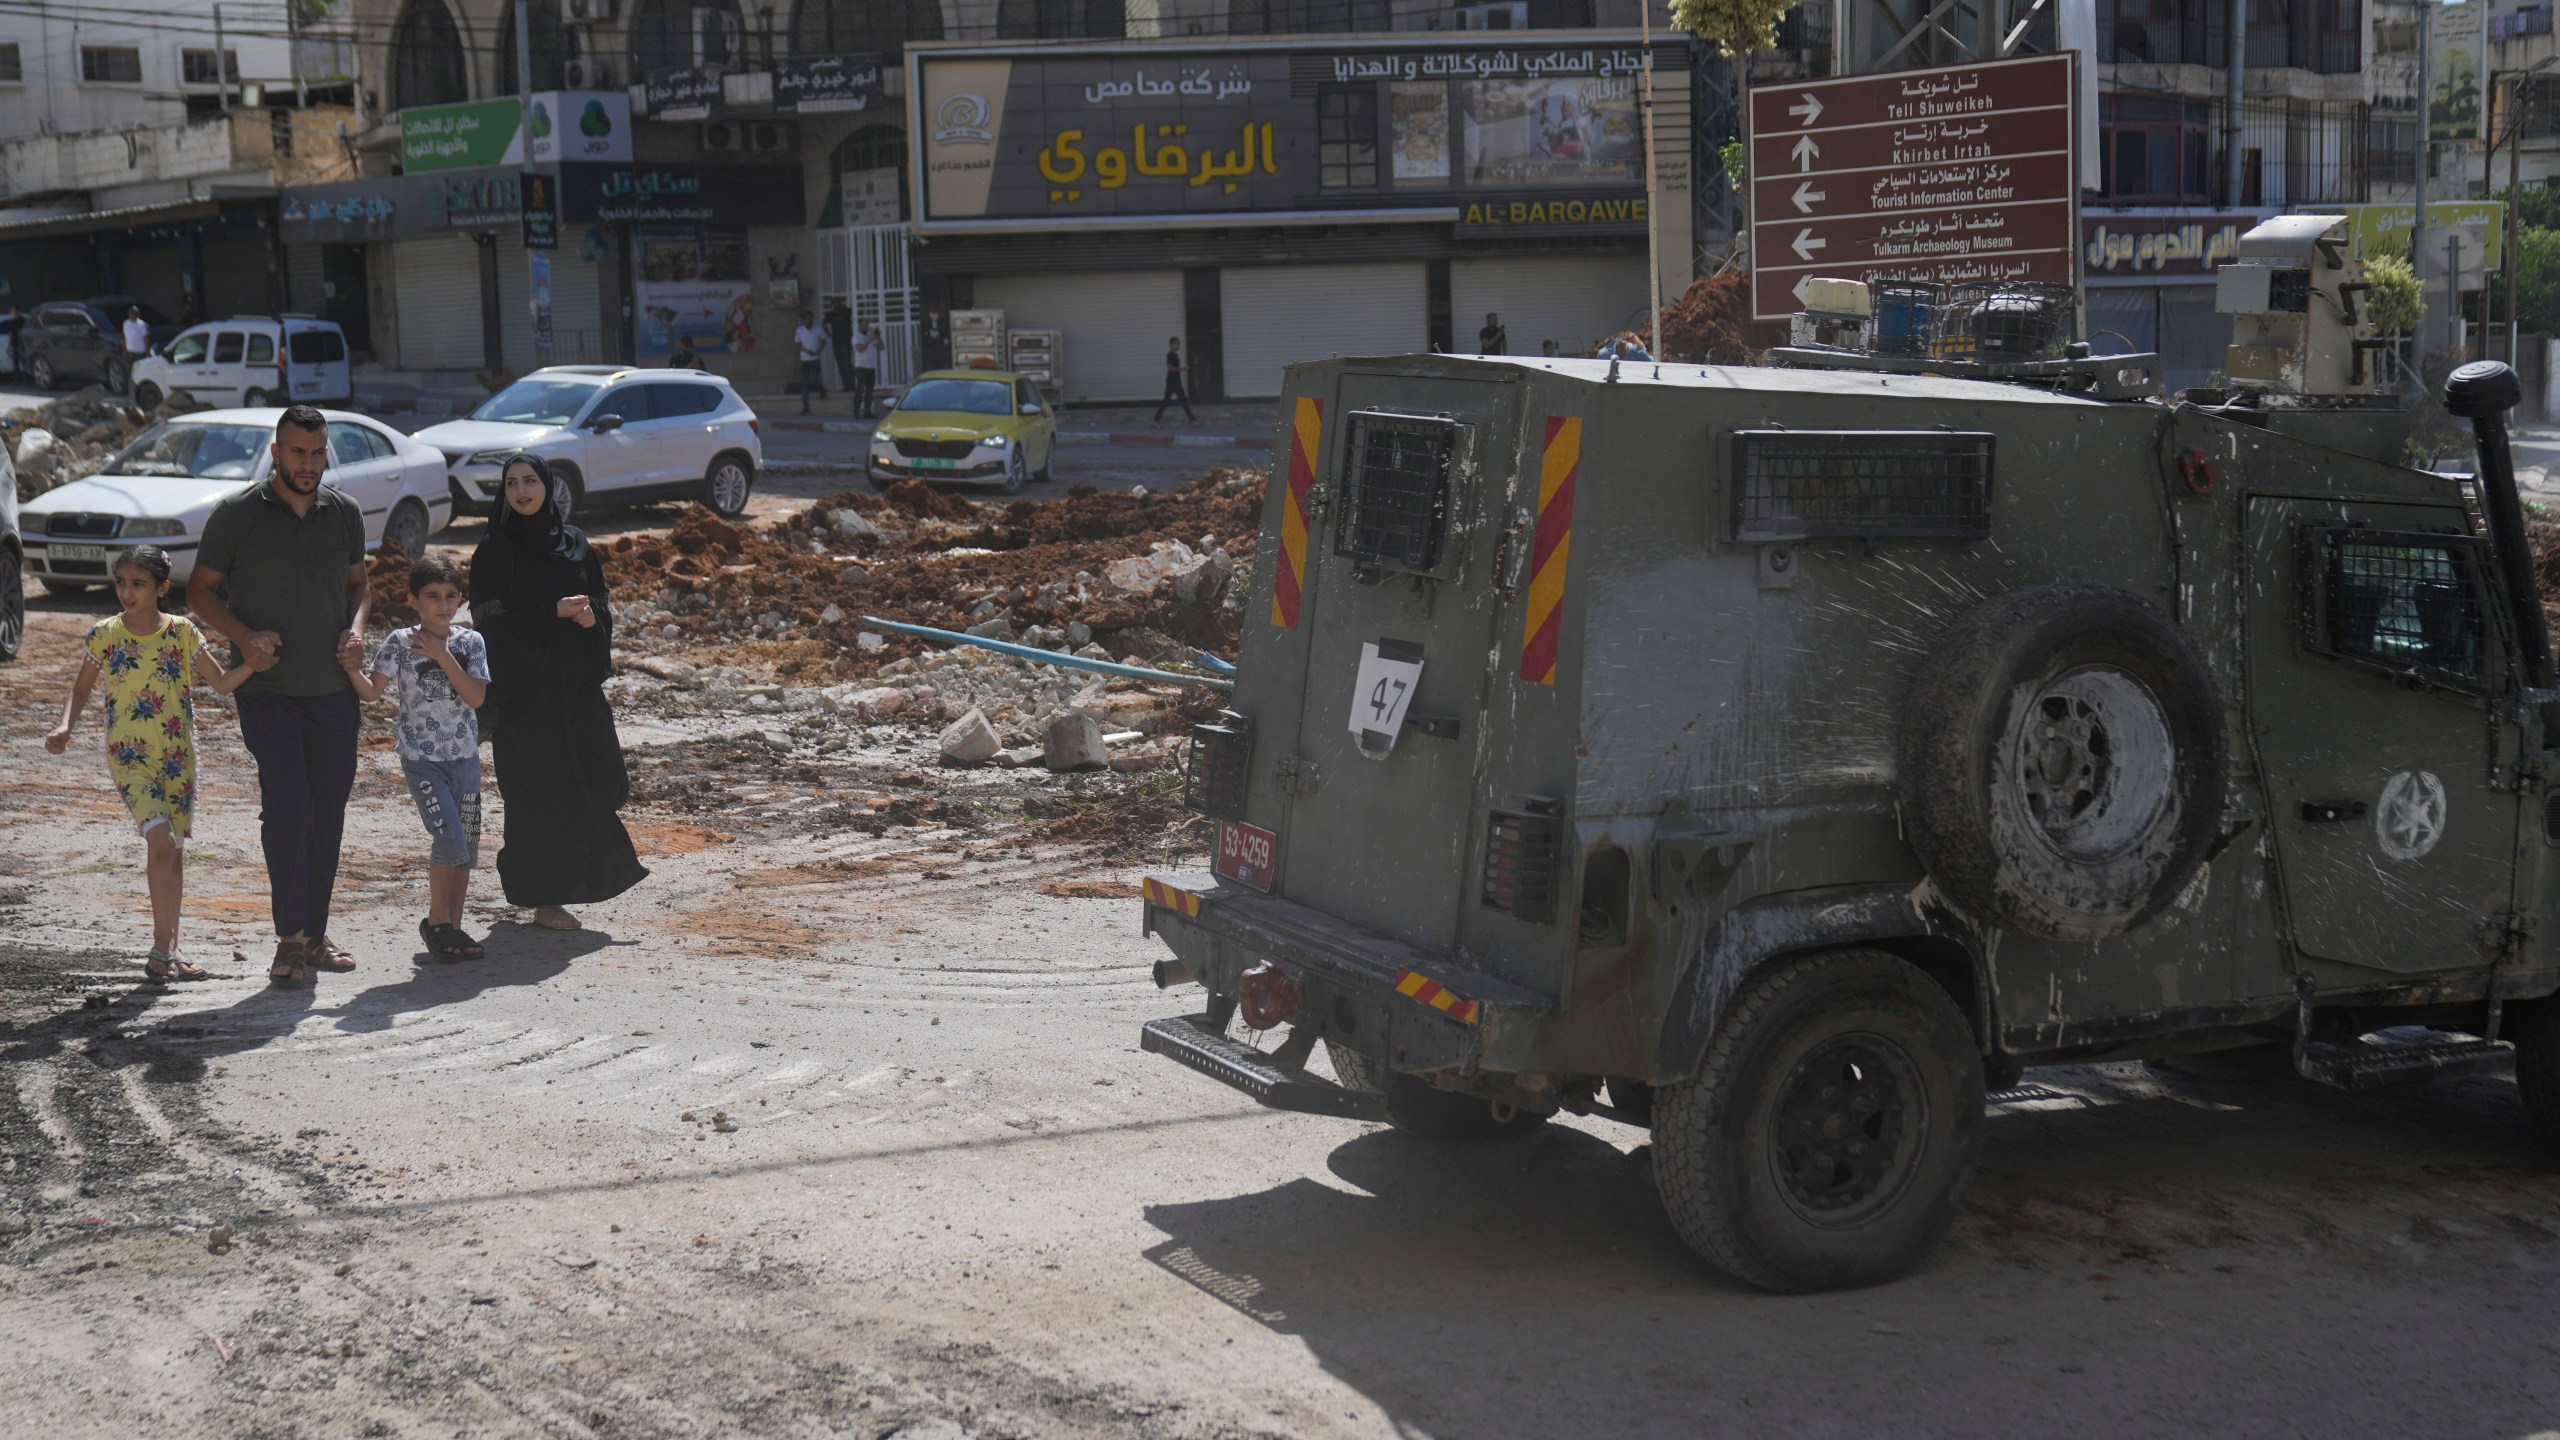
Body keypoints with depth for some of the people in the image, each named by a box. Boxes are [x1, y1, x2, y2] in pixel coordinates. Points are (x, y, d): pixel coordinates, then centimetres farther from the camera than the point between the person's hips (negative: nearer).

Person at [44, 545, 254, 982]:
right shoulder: (104, 635, -2)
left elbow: (222, 682, 2)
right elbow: (81, 689, 7)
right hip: (130, 755, -2)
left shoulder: (182, 633, 0)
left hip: (179, 756, 3)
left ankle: (169, 948, 23)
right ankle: (162, 946, -11)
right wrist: (65, 726, -10)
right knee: (160, 840, -19)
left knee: (174, 850, 10)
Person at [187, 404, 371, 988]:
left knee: (328, 812, 8)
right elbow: (201, 590, 2)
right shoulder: (238, 514, -3)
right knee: (287, 805, -15)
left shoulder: (344, 513, 8)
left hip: (334, 689, 4)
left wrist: (355, 627, 0)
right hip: (267, 689, -4)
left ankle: (316, 933, 18)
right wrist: (245, 638, -14)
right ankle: (290, 937, -9)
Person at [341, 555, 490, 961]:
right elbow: (373, 691, -10)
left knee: (467, 843, 6)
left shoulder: (470, 642, 1)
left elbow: (477, 697, -10)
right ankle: (436, 921, 1)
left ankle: (453, 926, 18)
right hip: (421, 758, -3)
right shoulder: (400, 643, -4)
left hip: (464, 756, 3)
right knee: (449, 837, -16)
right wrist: (354, 671, -29)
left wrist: (442, 655, -17)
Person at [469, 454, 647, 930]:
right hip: (525, 685, -5)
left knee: (598, 779, 3)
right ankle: (543, 898, 6)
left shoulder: (573, 542, 10)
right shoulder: (495, 551, -5)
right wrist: (555, 611, -19)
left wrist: (591, 615, -9)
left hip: (576, 681, 5)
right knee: (539, 788, -4)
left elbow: (599, 602, 14)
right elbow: (494, 620, -12)